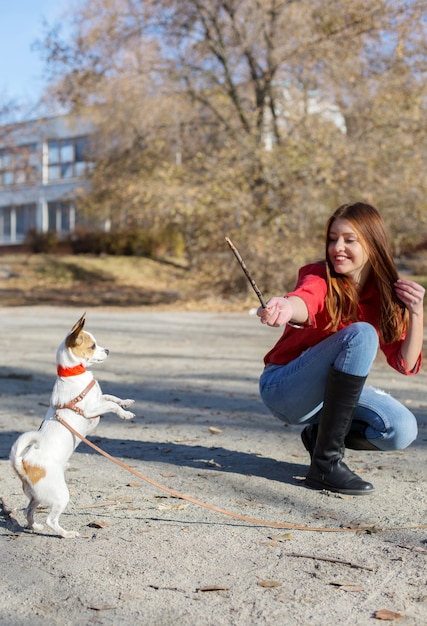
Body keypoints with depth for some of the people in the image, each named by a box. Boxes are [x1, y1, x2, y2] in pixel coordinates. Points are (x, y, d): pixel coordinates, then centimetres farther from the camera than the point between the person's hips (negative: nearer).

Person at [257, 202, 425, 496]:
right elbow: (305, 301, -42)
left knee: (403, 430, -19)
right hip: (282, 389, -5)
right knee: (361, 334, -30)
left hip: (331, 394, 5)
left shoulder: (386, 295, -2)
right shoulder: (320, 278, -16)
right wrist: (286, 308, -65)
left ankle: (320, 434, 9)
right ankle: (326, 463, -26)